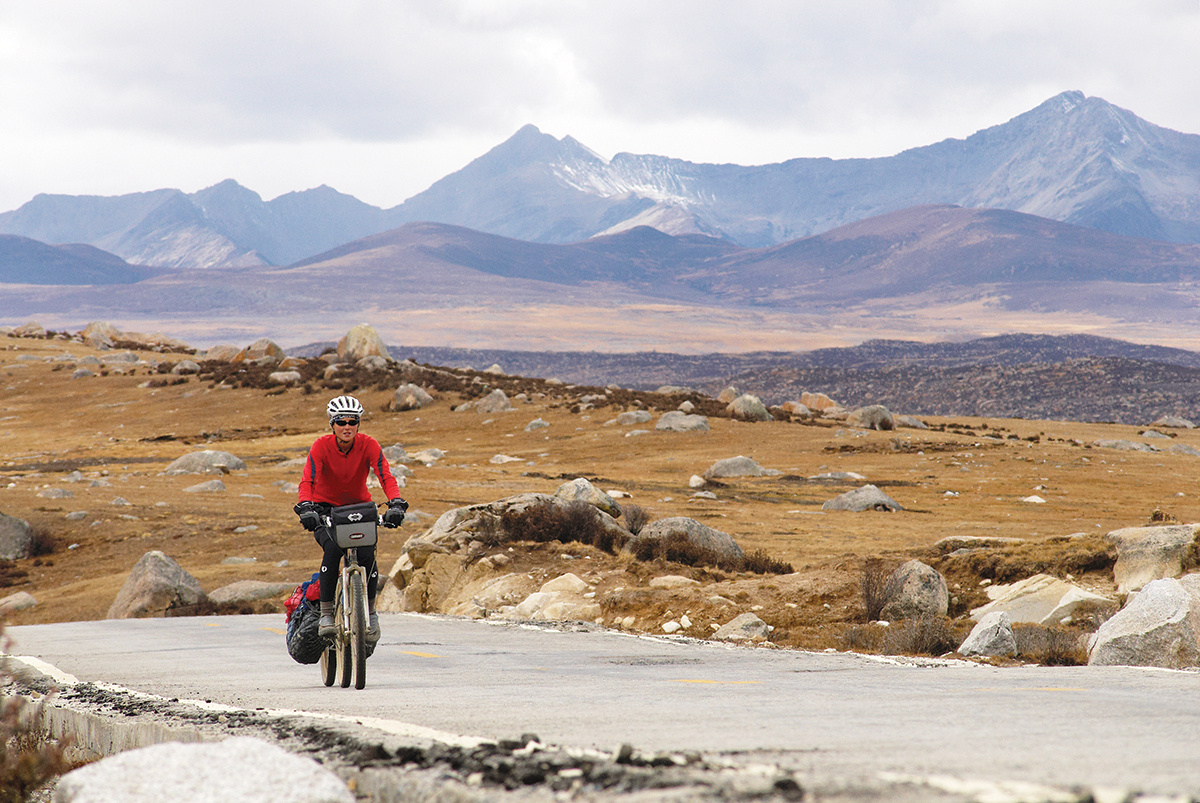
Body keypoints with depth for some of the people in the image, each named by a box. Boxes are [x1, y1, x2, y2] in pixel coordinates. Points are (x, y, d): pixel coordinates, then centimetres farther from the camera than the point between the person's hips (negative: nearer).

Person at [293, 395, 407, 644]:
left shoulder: (368, 445, -16)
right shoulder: (321, 446, -19)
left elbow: (386, 476, -27)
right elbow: (307, 480, -30)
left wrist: (396, 504, -45)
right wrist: (306, 508, -49)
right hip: (325, 509, -1)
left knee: (367, 554, -22)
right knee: (333, 549, -30)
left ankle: (371, 613, 2)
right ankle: (326, 615, -21)